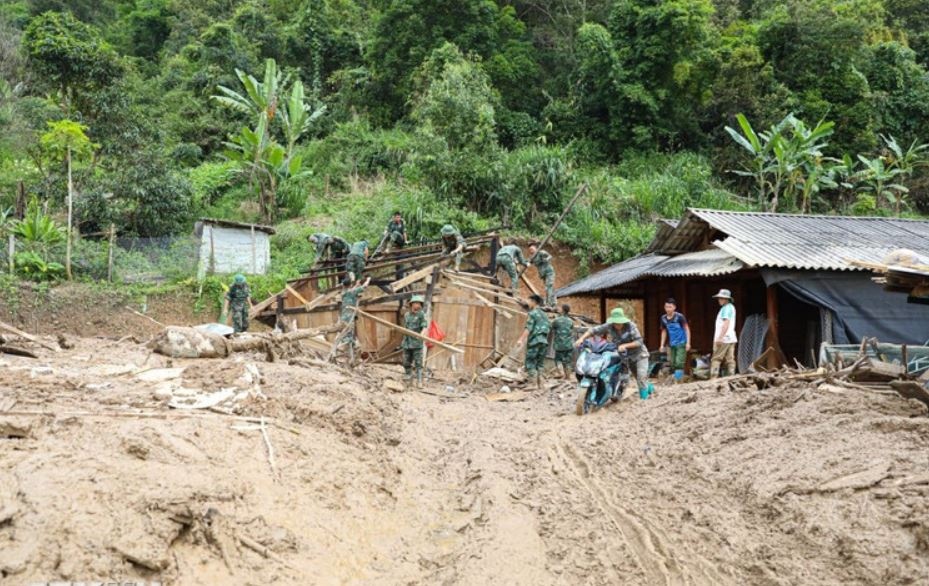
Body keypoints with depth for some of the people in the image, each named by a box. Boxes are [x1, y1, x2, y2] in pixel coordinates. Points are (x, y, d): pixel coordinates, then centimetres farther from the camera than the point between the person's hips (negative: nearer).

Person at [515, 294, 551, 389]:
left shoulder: (533, 313, -5)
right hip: (544, 341, 7)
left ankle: (532, 384, -10)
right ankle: (539, 385, 8)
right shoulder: (544, 315, 18)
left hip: (534, 341, -7)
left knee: (530, 363, -4)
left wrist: (521, 339, -22)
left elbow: (529, 328, -16)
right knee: (539, 364, 11)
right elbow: (549, 327, 18)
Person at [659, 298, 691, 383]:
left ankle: (678, 381, -7)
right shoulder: (663, 318, 2)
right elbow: (664, 331, 14)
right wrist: (662, 345, 13)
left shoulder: (679, 317, -13)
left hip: (681, 344, -5)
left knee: (679, 363, -11)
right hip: (671, 344, 5)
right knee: (672, 364, 7)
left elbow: (687, 329, -7)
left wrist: (688, 342, -12)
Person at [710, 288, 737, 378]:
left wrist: (720, 337, -23)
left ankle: (713, 378, -14)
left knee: (716, 359, -9)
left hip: (724, 338, -10)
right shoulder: (731, 307, 20)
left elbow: (726, 323, -20)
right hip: (731, 338, 10)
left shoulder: (726, 308, -11)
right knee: (730, 360, 5)